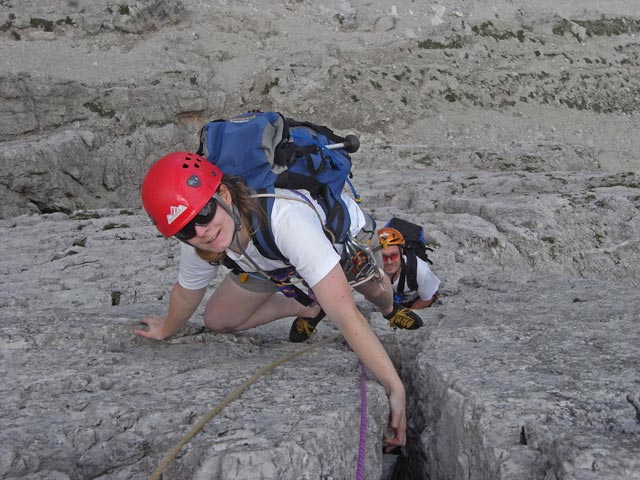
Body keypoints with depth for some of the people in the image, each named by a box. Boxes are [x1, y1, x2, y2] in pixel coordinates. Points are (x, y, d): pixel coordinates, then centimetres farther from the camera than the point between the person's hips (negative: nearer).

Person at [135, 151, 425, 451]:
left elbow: (345, 315, -54)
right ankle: (308, 308, 19)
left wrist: (394, 388, -56)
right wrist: (166, 330, 13)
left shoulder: (285, 218, -52)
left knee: (374, 290, -20)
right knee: (217, 320, -1)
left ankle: (389, 308, 17)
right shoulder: (197, 246, -32)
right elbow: (186, 293, -6)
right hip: (275, 264, 3)